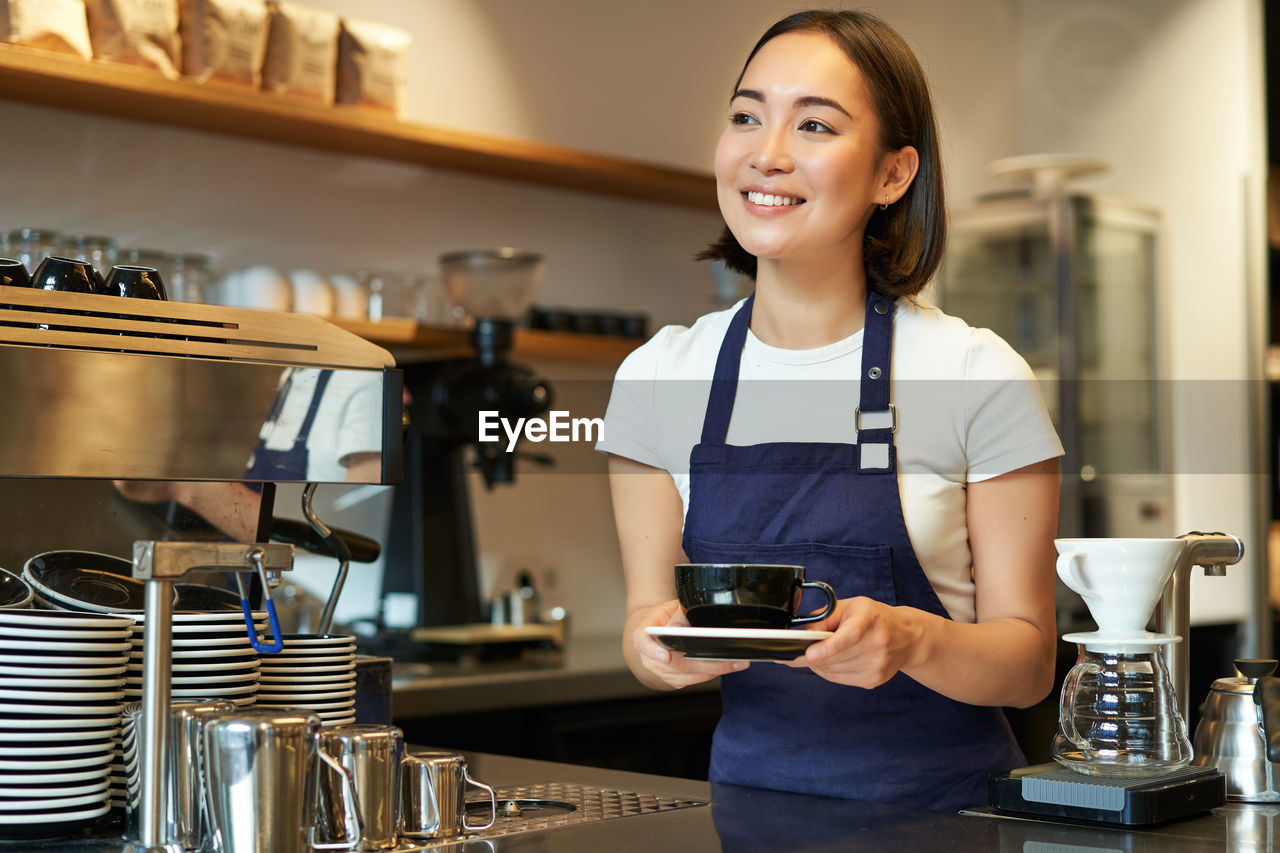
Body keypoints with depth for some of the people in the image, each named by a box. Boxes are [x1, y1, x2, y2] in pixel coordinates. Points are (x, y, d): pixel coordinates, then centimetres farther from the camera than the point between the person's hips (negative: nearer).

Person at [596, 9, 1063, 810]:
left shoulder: (981, 378, -6)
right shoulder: (656, 377, 2)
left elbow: (1028, 662, -2)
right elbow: (647, 616, 7)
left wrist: (910, 640, -20)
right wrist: (656, 647, -14)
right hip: (751, 783, 4)